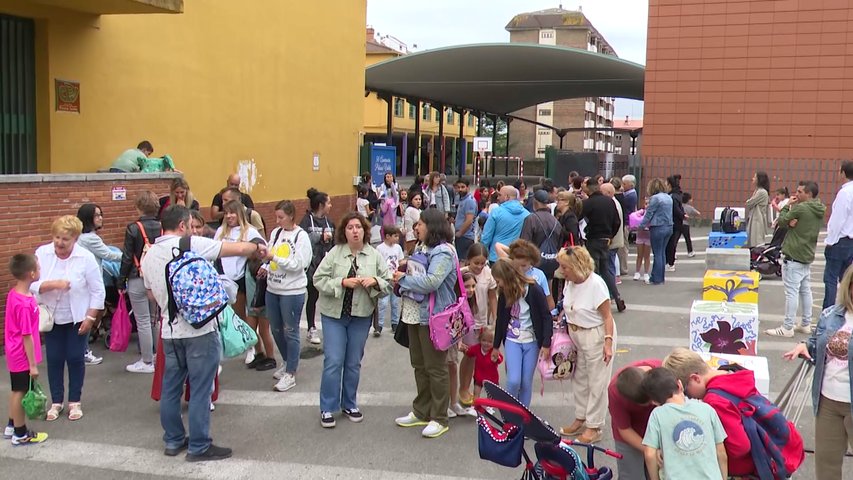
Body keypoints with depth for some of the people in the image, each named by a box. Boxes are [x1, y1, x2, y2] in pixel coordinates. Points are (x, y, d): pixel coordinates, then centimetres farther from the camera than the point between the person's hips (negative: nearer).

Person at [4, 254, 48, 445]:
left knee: (16, 391, 22)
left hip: (15, 355, 9)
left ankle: (12, 426, 36)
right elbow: (27, 336, -24)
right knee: (20, 392, 5)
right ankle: (20, 434, 18)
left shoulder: (14, 294, 1)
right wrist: (33, 364, -18)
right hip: (22, 356, -9)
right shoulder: (24, 304, -28)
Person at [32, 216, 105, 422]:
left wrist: (90, 317, -11)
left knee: (75, 358, 5)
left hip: (77, 318, -2)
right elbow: (32, 284, -13)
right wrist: (53, 284, -30)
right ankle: (56, 402, 22)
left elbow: (97, 291, -8)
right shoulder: (42, 253, -8)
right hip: (51, 317, 2)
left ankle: (75, 401, 21)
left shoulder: (86, 257, -14)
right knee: (54, 359, 7)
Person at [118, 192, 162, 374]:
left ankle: (147, 362, 7)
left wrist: (121, 282, 1)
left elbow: (127, 257, -8)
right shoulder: (163, 228, -1)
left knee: (143, 322, 1)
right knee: (156, 319, 16)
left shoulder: (133, 228, -12)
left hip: (138, 280, -5)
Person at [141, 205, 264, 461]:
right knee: (200, 390, 1)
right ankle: (199, 447, 8)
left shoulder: (148, 256, 9)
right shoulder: (192, 244, -12)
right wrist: (258, 247, 8)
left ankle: (173, 440, 26)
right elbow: (238, 249, -11)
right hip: (200, 329, -7)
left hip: (170, 330, 7)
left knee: (170, 388, 15)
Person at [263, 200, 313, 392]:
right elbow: (271, 257, 14)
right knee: (276, 329, 17)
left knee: (290, 332, 2)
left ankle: (290, 374, 12)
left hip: (292, 292, -6)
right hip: (272, 289, 6)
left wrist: (275, 258, -23)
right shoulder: (275, 233, 5)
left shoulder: (301, 236, -12)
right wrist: (266, 267, -5)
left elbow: (298, 265, -18)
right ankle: (287, 362, 37)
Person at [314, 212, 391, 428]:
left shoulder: (374, 255, -1)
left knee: (354, 363, 12)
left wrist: (375, 281, -18)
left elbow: (389, 283, 2)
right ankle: (328, 408, 10)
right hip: (334, 314, -2)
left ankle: (349, 404, 28)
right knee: (333, 361, -3)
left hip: (361, 316, 2)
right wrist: (343, 282, -19)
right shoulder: (334, 253, -6)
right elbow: (319, 279, -8)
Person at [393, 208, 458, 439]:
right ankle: (421, 412, 30)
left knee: (435, 368, 0)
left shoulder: (443, 252, -17)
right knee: (419, 365, 17)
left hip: (433, 317, -9)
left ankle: (439, 419, 11)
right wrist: (402, 274, 0)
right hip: (415, 314, 9)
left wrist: (403, 279, -15)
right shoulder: (421, 248, 12)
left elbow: (431, 282, -28)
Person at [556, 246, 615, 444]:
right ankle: (580, 419, 32)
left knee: (596, 382, 3)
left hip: (596, 335, -8)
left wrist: (608, 342, -24)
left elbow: (607, 316, -20)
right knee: (580, 379, 18)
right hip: (575, 336, 8)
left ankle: (594, 427, 13)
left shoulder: (596, 284, -23)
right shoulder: (570, 282, -2)